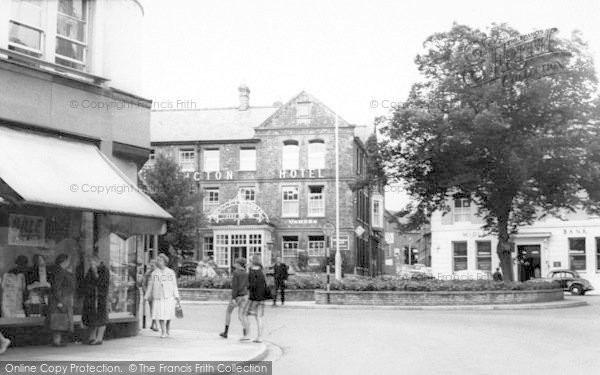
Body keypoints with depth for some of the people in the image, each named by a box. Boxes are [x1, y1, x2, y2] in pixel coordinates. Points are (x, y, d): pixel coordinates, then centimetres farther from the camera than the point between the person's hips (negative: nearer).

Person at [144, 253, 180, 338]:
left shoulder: (171, 272, 7)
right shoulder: (154, 273, 8)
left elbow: (174, 285, 6)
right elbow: (150, 286, 10)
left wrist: (176, 296, -1)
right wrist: (146, 296, 6)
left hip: (169, 296, 0)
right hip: (158, 297, 0)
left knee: (168, 313, -3)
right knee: (160, 314, -9)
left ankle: (168, 327, 26)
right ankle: (163, 332, -2)